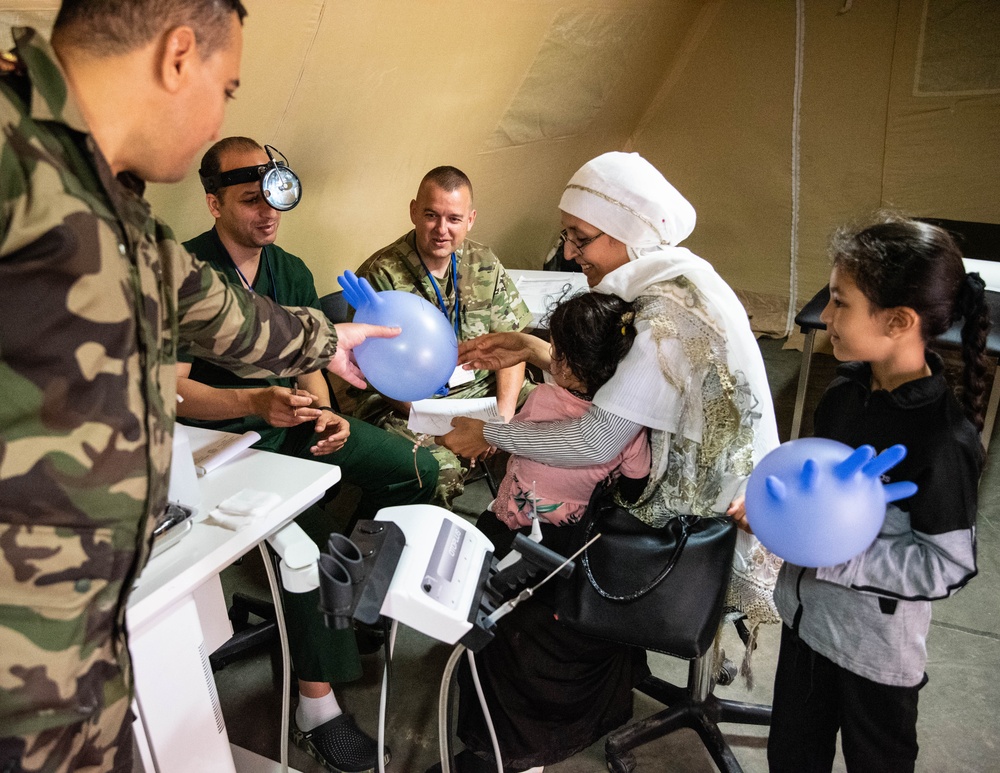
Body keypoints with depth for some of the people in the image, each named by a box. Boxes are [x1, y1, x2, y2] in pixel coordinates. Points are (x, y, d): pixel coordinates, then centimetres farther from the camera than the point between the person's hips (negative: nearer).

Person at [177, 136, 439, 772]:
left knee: (418, 469, -1)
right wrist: (255, 402, -36)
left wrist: (326, 412, -11)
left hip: (292, 422, 7)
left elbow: (307, 366, 11)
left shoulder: (292, 272, 8)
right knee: (310, 531, -31)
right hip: (223, 438, -7)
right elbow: (169, 388, -19)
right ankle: (317, 709, -17)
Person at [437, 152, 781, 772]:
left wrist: (489, 433, -16)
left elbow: (595, 441, -28)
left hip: (701, 528, -9)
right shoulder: (672, 285, 3)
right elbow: (618, 392, 10)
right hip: (694, 487, 9)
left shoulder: (674, 313, -28)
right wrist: (535, 351, 1)